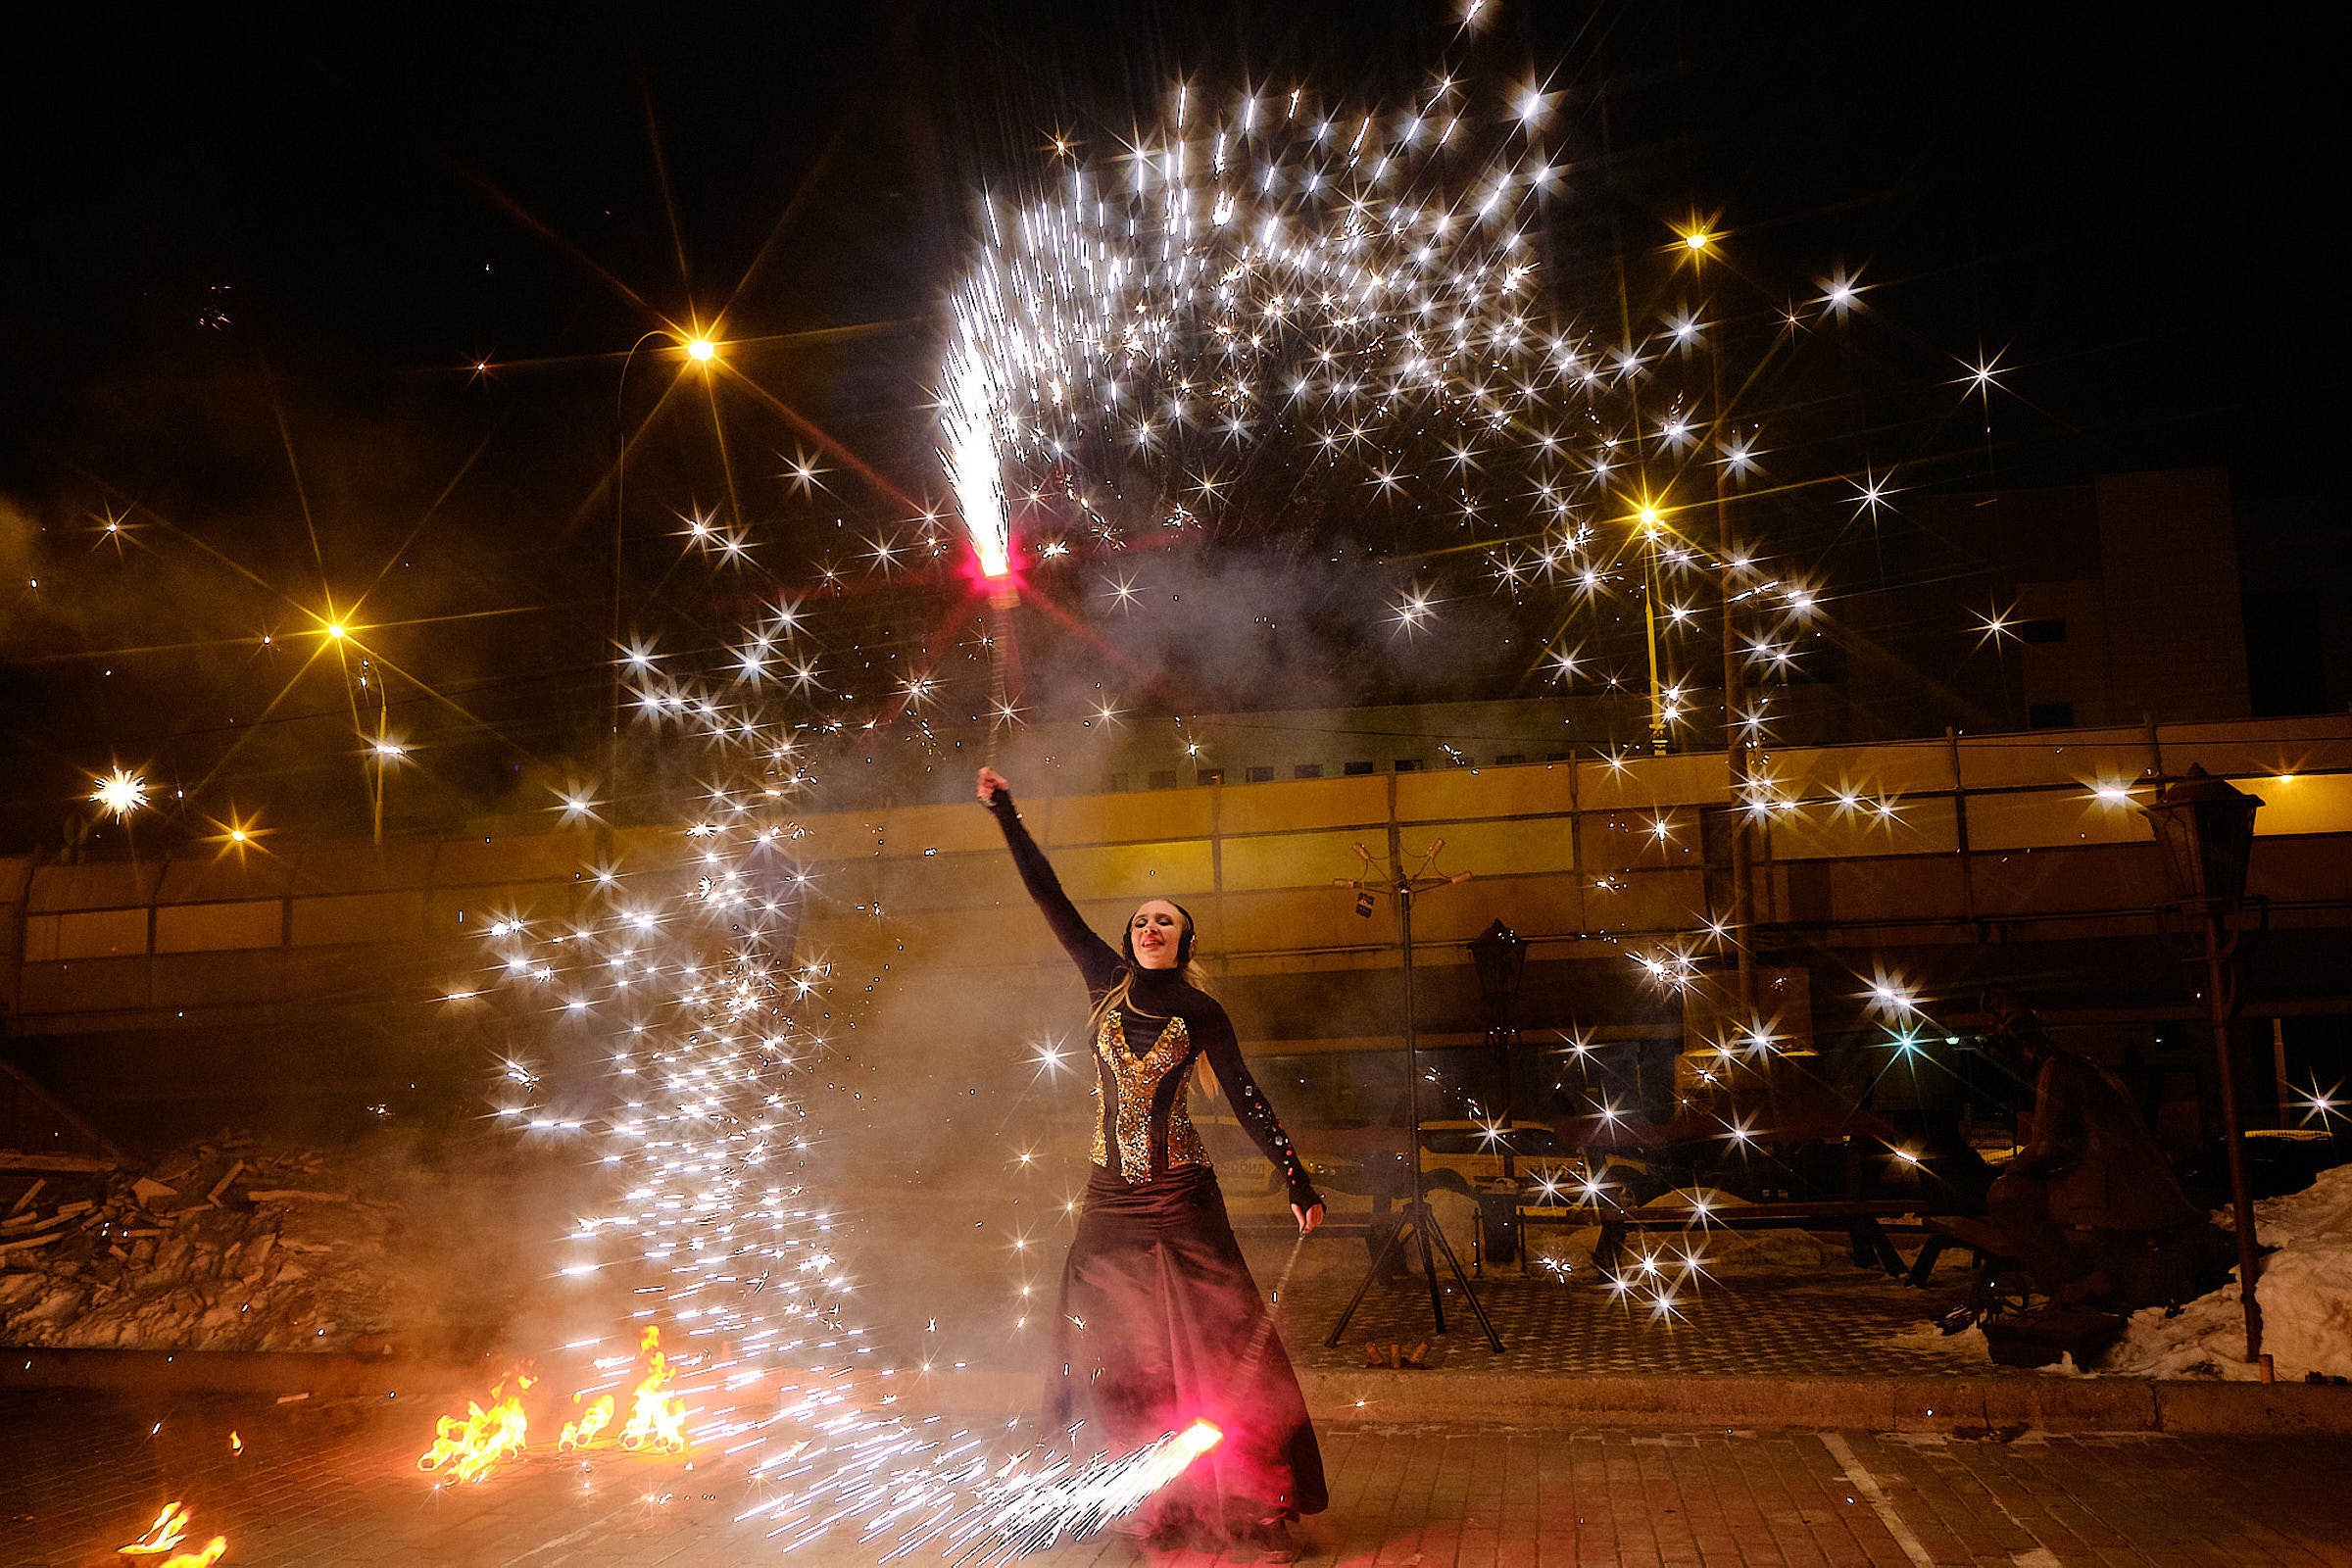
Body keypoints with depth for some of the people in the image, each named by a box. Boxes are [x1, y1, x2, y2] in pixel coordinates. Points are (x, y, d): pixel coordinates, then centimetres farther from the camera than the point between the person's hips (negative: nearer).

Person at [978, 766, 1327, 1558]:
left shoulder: (1200, 1012, -2)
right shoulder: (1106, 980, 5)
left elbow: (1247, 1101, -2)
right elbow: (1051, 899, 5)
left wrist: (1298, 1183, -7)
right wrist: (1006, 816, 4)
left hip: (1180, 1197, -3)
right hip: (1111, 1197, 4)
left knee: (1220, 1346, -5)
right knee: (1121, 1358, 6)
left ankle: (1260, 1509, 2)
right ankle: (1162, 1511, 17)